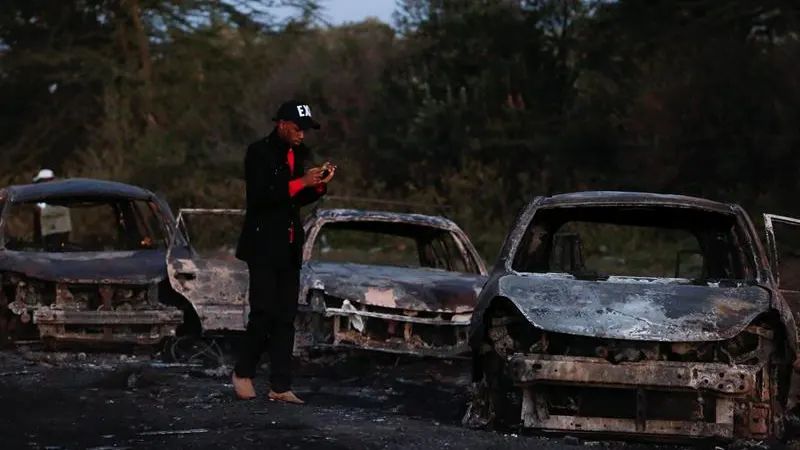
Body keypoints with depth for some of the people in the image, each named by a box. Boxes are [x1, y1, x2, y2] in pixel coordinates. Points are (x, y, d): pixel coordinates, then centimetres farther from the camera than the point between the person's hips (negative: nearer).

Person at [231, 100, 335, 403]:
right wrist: (300, 182, -21)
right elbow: (259, 196, -18)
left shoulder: (298, 154, 12)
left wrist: (319, 185, 0)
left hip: (289, 247, 7)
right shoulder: (259, 152, -7)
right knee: (264, 313, -10)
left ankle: (280, 387, 4)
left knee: (286, 318, 3)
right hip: (264, 245, -7)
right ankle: (242, 373, 8)